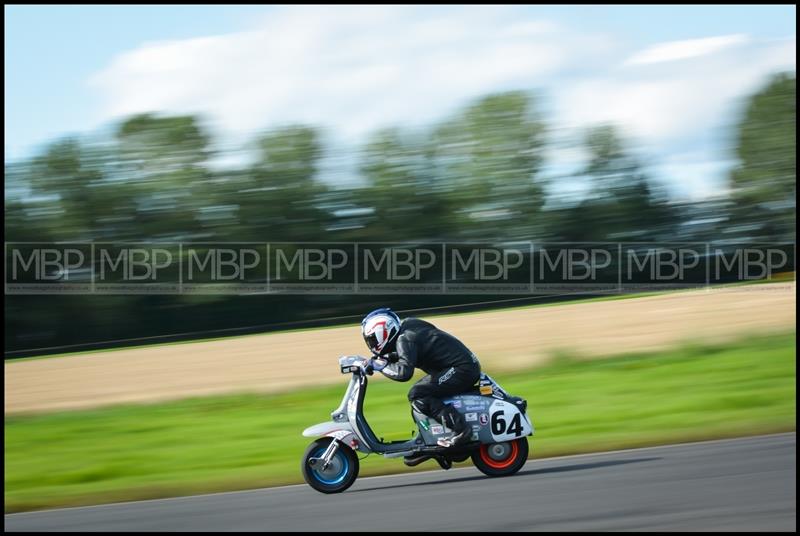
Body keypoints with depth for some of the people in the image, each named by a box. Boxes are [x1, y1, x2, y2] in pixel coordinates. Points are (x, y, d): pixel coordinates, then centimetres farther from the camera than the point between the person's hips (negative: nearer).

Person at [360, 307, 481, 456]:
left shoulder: (404, 339, -15)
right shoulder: (407, 327, 13)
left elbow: (404, 372, -29)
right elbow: (405, 357, 29)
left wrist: (381, 366, -16)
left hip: (462, 369, -10)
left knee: (417, 395, -16)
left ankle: (460, 429, -21)